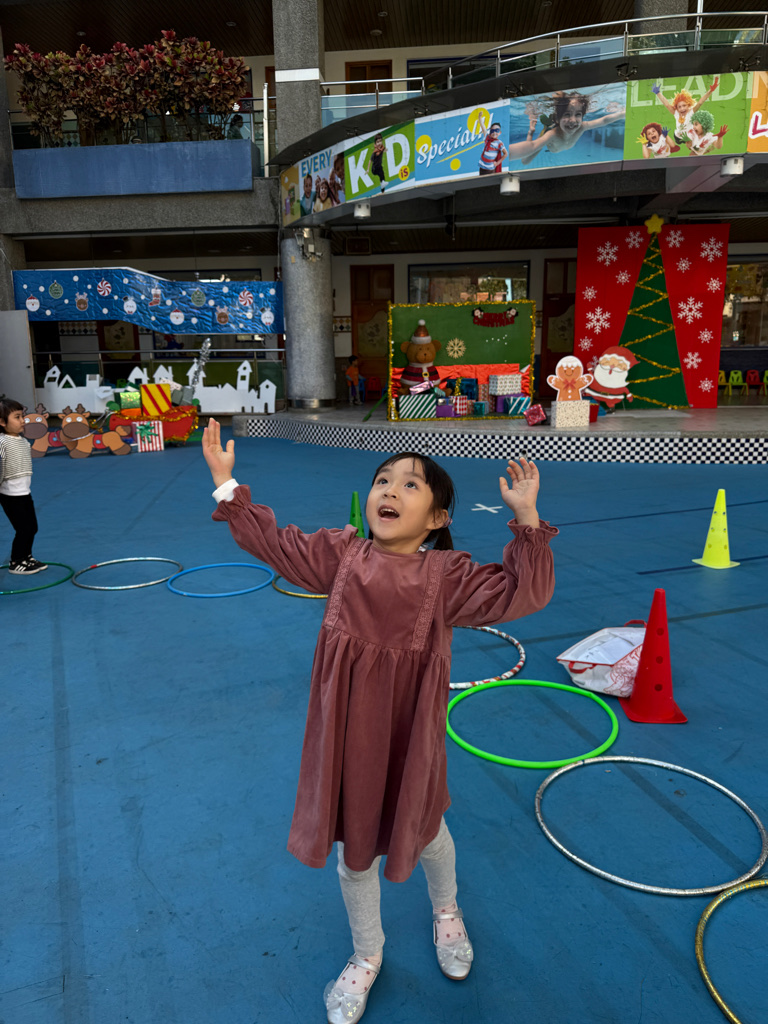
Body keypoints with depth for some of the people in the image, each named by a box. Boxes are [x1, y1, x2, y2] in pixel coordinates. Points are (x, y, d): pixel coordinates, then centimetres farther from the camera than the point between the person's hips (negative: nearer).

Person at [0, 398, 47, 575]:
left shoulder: (24, 441, 9)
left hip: (24, 492, 8)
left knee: (32, 527, 15)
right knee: (23, 529, -2)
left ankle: (26, 557, 32)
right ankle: (16, 563, 14)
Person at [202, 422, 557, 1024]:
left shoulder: (446, 573, -12)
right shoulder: (342, 553, -5)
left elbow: (523, 592, -18)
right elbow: (273, 542, 2)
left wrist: (526, 518, -28)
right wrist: (227, 484, -1)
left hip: (409, 732, -2)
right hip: (347, 727, 2)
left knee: (423, 831, 25)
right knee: (353, 847, 19)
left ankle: (446, 914, 60)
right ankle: (366, 956, 49)